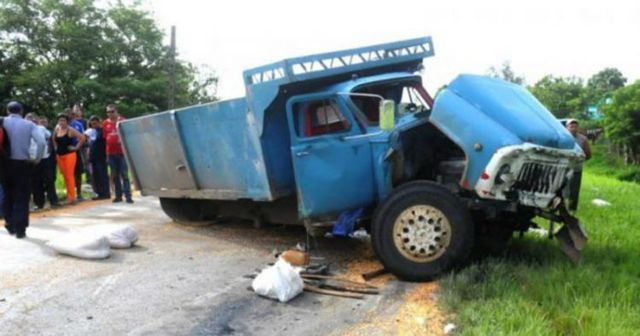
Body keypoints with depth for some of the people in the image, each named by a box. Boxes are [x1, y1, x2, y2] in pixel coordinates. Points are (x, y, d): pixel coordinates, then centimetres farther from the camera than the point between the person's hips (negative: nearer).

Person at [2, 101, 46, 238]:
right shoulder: (29, 124, -1)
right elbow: (41, 141, -15)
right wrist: (37, 159, -4)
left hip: (6, 164, 2)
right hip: (23, 164, -2)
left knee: (8, 196, 19)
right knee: (21, 198, 4)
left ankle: (10, 225, 28)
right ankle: (20, 230, 3)